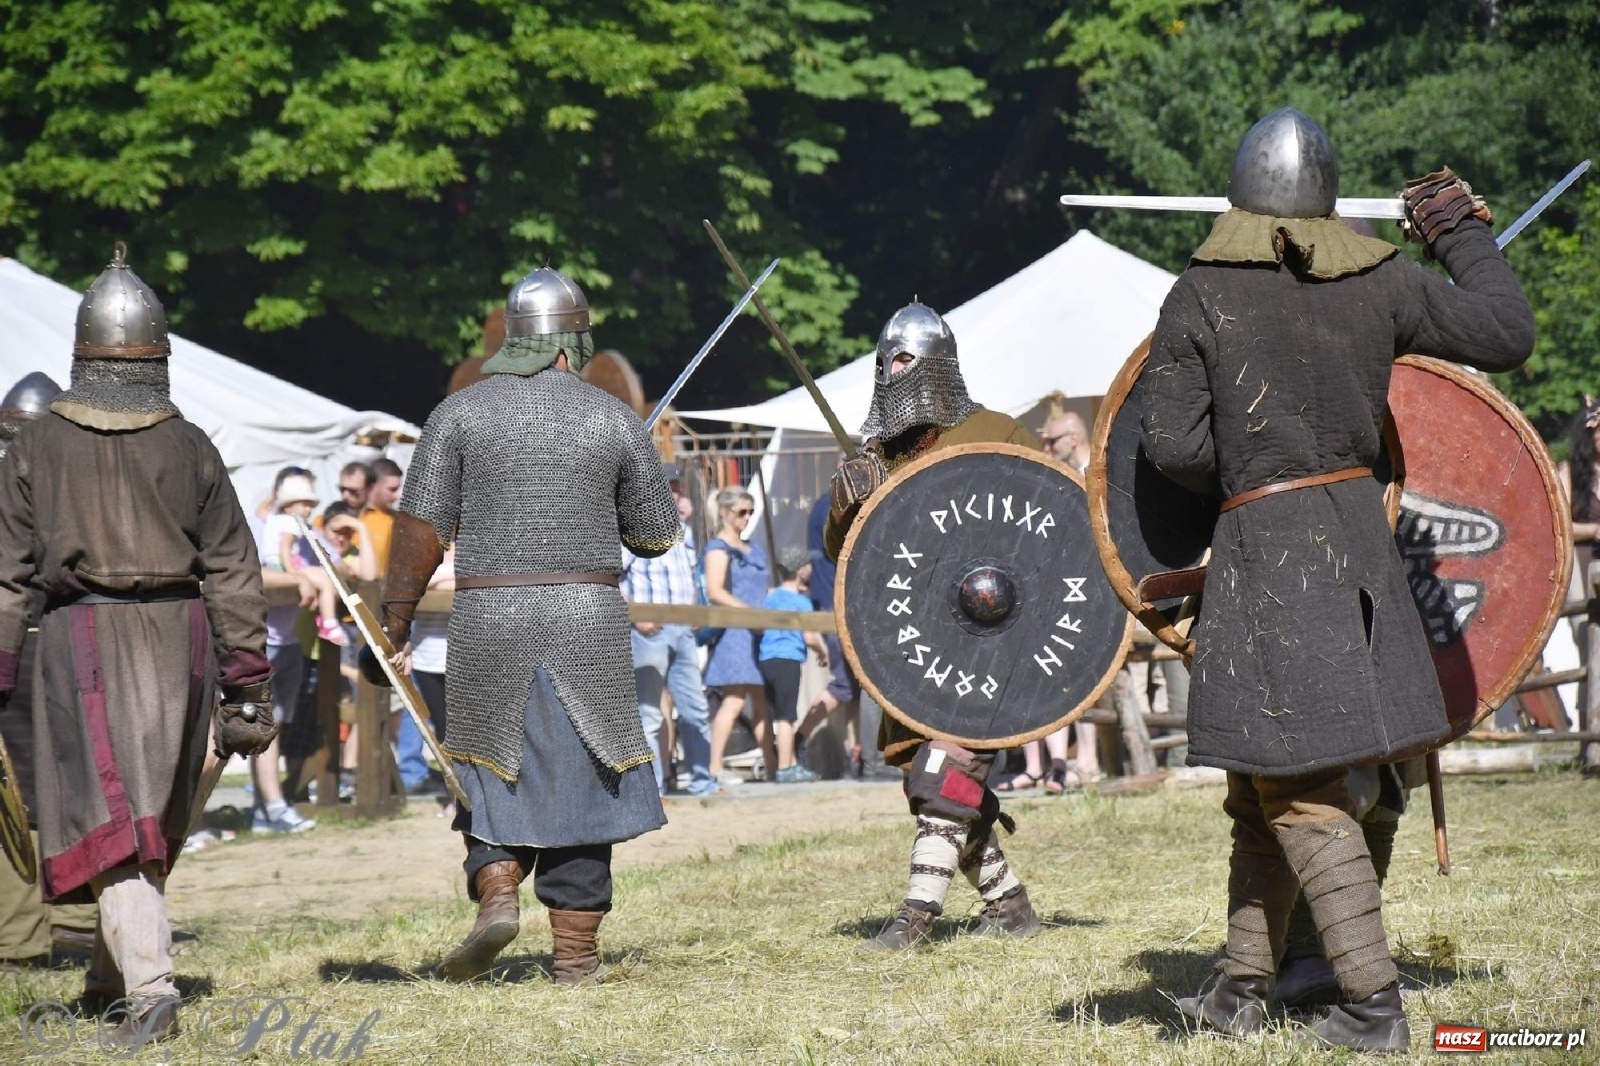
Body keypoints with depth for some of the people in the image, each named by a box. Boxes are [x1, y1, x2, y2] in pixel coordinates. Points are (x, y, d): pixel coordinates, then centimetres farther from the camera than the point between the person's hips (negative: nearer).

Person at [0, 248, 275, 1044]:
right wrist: (247, 687, 7)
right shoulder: (190, 447, 1)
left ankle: (149, 984, -19)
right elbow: (233, 574, 1)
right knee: (154, 818, 18)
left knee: (109, 819, -4)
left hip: (83, 641, -2)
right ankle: (113, 965, 33)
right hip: (180, 636, 3)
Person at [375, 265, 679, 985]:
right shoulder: (614, 420, 3)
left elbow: (421, 529, -2)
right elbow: (656, 536, 9)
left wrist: (395, 625, 2)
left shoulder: (460, 413, 2)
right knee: (578, 776, 6)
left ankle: (496, 893, -8)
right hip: (588, 621, 0)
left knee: (494, 769, 15)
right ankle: (576, 952, 6)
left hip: (488, 619, 0)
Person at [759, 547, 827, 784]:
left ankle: (791, 765, 19)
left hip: (766, 658, 7)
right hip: (788, 659, -7)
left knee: (777, 717, 11)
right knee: (785, 717, -7)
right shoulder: (801, 601, -6)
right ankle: (785, 769, -8)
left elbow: (760, 628, 18)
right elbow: (809, 637, -11)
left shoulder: (770, 597, 14)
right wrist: (823, 651, 6)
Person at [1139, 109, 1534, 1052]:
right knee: (1266, 779, 16)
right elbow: (1507, 336, 7)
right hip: (1358, 525, 5)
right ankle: (1244, 986, 22)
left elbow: (1174, 445, -9)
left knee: (1296, 786, -3)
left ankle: (1374, 1001, -8)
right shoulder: (1381, 280, 1)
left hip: (1264, 541, -5)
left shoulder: (1200, 295, -7)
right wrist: (1466, 237, 21)